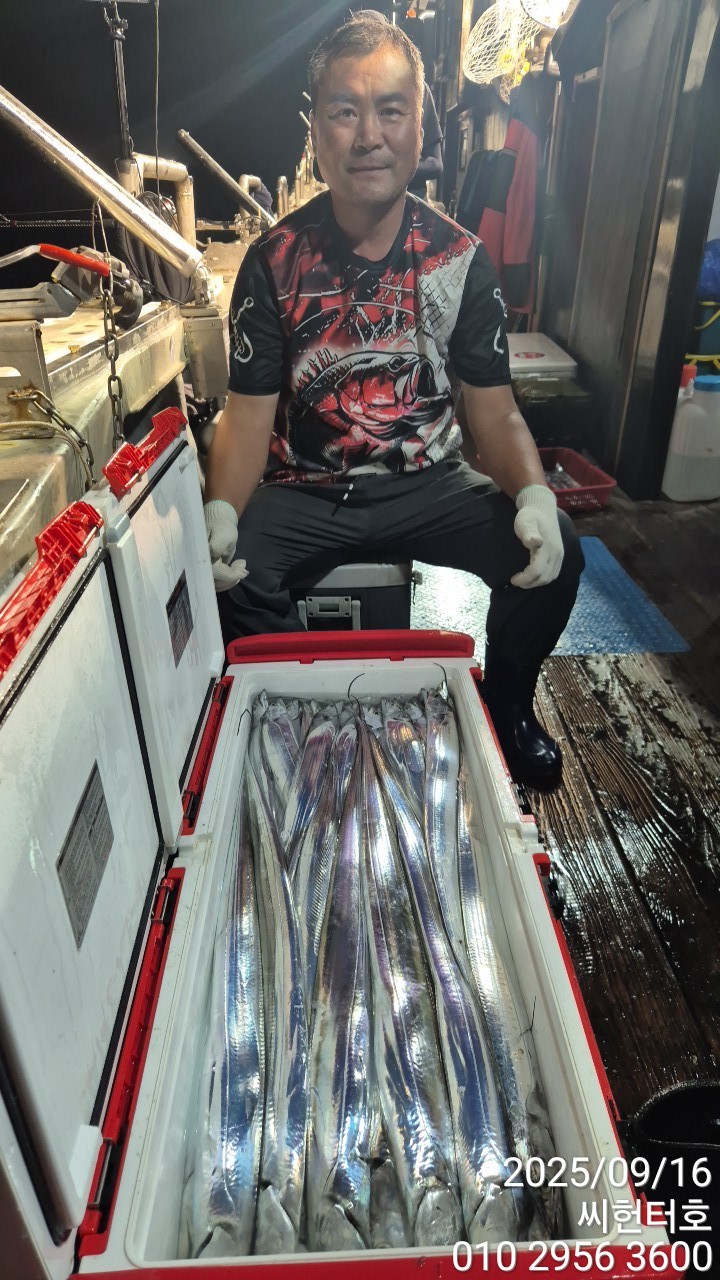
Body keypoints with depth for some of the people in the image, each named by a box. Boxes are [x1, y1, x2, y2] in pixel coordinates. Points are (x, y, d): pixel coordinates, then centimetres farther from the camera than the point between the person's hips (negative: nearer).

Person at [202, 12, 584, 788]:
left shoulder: (460, 259, 0)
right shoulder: (275, 261, -4)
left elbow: (494, 410, -2)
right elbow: (249, 412, -6)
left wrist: (534, 494, -24)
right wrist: (221, 509, -27)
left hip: (426, 483, 1)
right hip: (304, 491, 0)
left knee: (553, 555, -20)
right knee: (224, 577, -29)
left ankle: (505, 709, 11)